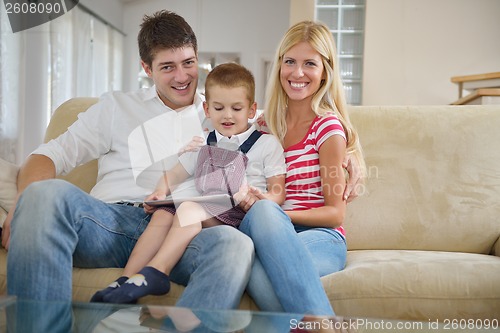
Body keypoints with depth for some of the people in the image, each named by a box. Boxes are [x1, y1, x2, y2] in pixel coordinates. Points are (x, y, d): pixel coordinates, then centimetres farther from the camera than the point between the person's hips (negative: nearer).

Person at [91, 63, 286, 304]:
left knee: (188, 208, -30)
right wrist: (160, 192, 3)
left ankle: (156, 272, -38)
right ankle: (127, 278, -27)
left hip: (240, 215, -5)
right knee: (162, 214, -22)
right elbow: (175, 174, 25)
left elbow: (278, 195, 4)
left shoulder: (267, 144, 8)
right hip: (205, 209, 5)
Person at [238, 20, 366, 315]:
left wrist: (277, 214, -16)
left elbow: (335, 213, -2)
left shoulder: (328, 126, -1)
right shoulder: (265, 125, 13)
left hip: (321, 238, -3)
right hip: (268, 233, 4)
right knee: (262, 210, -35)